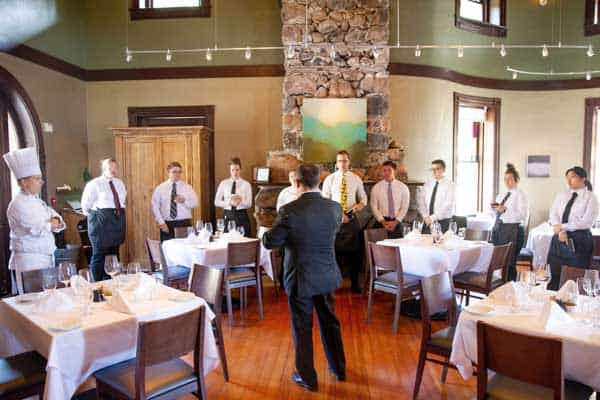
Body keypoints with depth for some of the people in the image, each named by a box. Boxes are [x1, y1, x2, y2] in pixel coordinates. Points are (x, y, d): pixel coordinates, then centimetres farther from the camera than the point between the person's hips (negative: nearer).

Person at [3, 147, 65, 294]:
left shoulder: (37, 202, 16)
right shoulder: (18, 204, -11)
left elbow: (55, 217, 20)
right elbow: (37, 229, -22)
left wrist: (56, 221, -4)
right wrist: (50, 225, -2)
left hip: (46, 258, 8)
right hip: (28, 261, -8)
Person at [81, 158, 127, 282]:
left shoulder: (120, 183, 12)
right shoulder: (94, 184, -6)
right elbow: (85, 204, -1)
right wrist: (94, 216, 7)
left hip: (118, 221, 6)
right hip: (101, 222, -6)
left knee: (113, 254, 12)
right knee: (99, 255, -3)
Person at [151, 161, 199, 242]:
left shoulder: (188, 187, 8)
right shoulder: (160, 188, 6)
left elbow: (195, 203, 1)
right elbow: (155, 207, 2)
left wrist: (184, 201, -19)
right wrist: (161, 223, -7)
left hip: (184, 224, 0)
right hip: (167, 225, 0)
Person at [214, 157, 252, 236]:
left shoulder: (246, 184, 2)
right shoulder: (223, 183, 5)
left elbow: (249, 204, -4)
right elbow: (217, 202, 1)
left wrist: (241, 201, -24)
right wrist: (229, 202, -15)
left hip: (242, 215, -1)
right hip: (228, 215, 1)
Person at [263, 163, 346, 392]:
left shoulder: (289, 210, -20)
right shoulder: (334, 207, -7)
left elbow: (269, 242, -14)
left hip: (300, 278, -4)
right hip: (327, 276, 4)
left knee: (302, 328, 12)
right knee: (330, 322, 22)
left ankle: (307, 377, 25)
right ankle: (339, 368, 38)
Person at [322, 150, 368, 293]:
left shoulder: (356, 179, 7)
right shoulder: (330, 179, 2)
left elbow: (363, 199, 12)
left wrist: (358, 206, -11)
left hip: (351, 220, 1)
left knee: (354, 253, 3)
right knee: (335, 251, 4)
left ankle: (355, 283, 17)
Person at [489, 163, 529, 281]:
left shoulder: (520, 195, -3)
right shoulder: (501, 195, 18)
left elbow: (523, 215, -15)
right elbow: (495, 214, 20)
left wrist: (506, 209, -22)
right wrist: (494, 208, -1)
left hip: (513, 229, -7)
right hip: (498, 227, 7)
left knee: (509, 263, -5)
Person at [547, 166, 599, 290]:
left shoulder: (591, 197, -2)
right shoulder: (561, 195, 11)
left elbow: (586, 222, -12)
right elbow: (553, 215, 2)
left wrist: (562, 227, -12)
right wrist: (560, 231, -14)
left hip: (579, 240, -4)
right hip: (559, 239, 4)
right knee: (555, 277, 7)